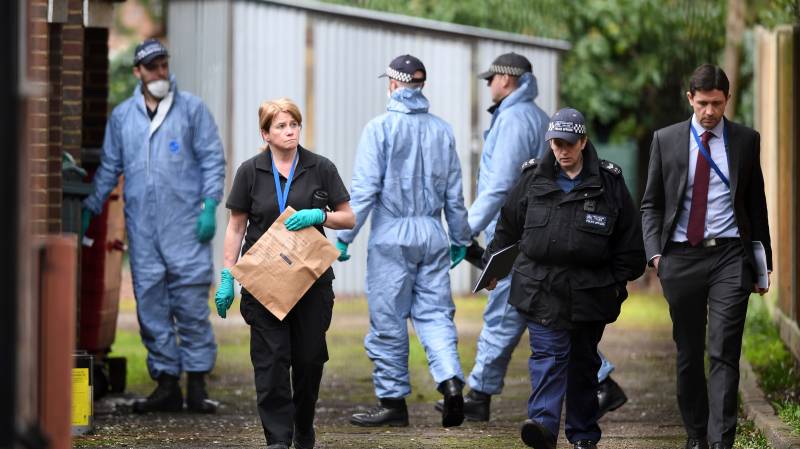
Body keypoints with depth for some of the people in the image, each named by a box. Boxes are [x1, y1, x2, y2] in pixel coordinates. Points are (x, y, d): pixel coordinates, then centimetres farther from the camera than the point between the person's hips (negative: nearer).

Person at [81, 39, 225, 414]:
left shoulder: (191, 108, 4)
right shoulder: (121, 116, 13)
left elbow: (212, 159, 3)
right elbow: (109, 168, 19)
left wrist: (210, 207, -7)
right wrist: (89, 208, 12)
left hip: (186, 225, -3)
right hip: (141, 226, 3)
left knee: (191, 304, -6)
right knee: (150, 306, 2)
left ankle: (197, 385, -1)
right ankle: (166, 384, 8)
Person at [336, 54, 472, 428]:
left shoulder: (380, 128, -6)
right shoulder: (441, 130, 8)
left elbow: (364, 189, -10)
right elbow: (454, 192, 12)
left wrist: (344, 236, -6)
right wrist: (461, 238, 22)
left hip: (392, 234, -4)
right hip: (432, 233, 4)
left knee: (388, 318, 4)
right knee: (434, 312, 7)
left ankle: (393, 401, 9)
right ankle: (450, 380, -15)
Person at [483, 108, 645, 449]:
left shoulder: (609, 183, 1)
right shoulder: (532, 180, 4)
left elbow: (629, 239, 6)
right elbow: (508, 226, 15)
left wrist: (619, 280, 4)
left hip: (590, 290, 0)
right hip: (540, 288, 0)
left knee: (584, 361, 10)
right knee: (548, 354, -14)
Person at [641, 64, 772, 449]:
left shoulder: (746, 141, 6)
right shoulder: (666, 140, 6)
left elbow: (756, 204, 12)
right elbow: (651, 204, 9)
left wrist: (762, 262, 11)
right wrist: (655, 252, -4)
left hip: (729, 257, -1)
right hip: (681, 257, 1)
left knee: (724, 353, -10)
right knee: (688, 354, 8)